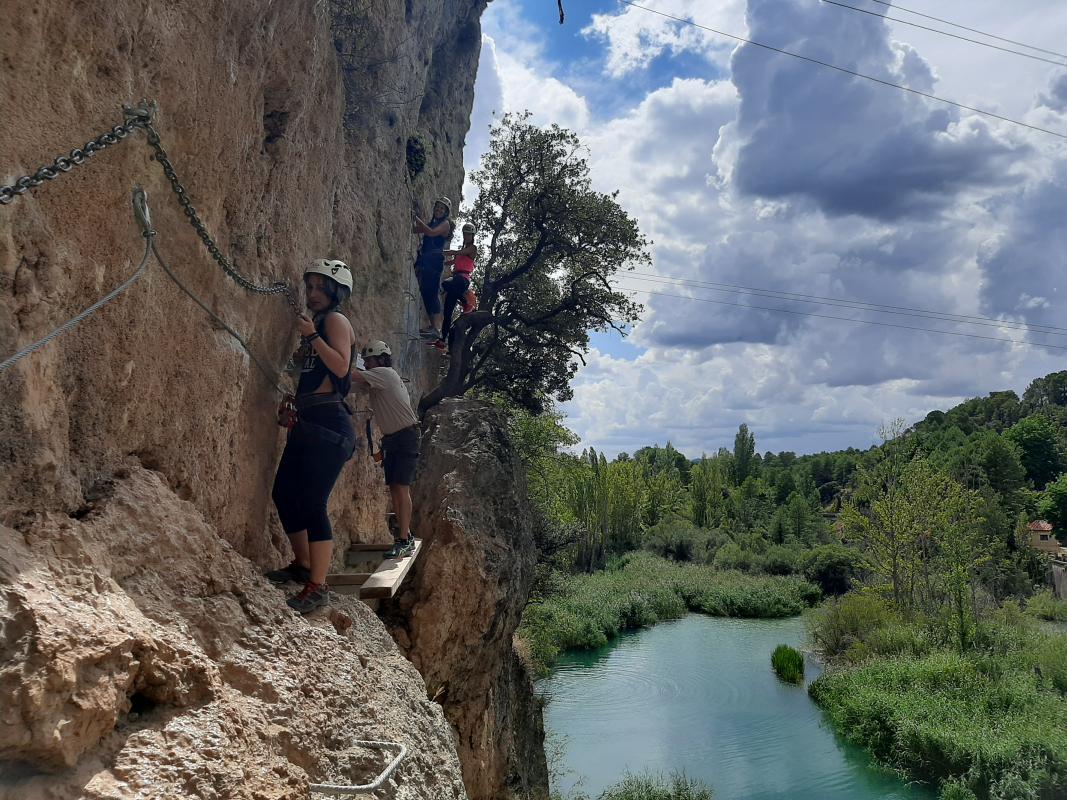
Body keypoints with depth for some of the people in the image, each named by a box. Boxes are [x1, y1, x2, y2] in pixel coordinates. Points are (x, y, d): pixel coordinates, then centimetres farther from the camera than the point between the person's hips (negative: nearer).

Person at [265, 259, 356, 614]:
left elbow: (341, 366, -19)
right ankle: (303, 565, 28)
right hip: (307, 420, 10)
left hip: (329, 423, -9)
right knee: (284, 493, 13)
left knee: (311, 502, -13)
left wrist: (312, 336, -20)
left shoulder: (336, 320, -5)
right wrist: (301, 357, 13)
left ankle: (317, 586, -9)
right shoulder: (317, 323, 20)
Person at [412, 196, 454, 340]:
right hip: (424, 260, 8)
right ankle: (432, 326, 7)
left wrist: (417, 219, -13)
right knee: (426, 293, 4)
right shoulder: (431, 223, 25)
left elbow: (431, 232, -15)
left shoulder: (445, 223, 2)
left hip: (434, 260, -8)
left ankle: (436, 328, -21)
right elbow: (414, 229, 18)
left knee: (432, 292, -16)